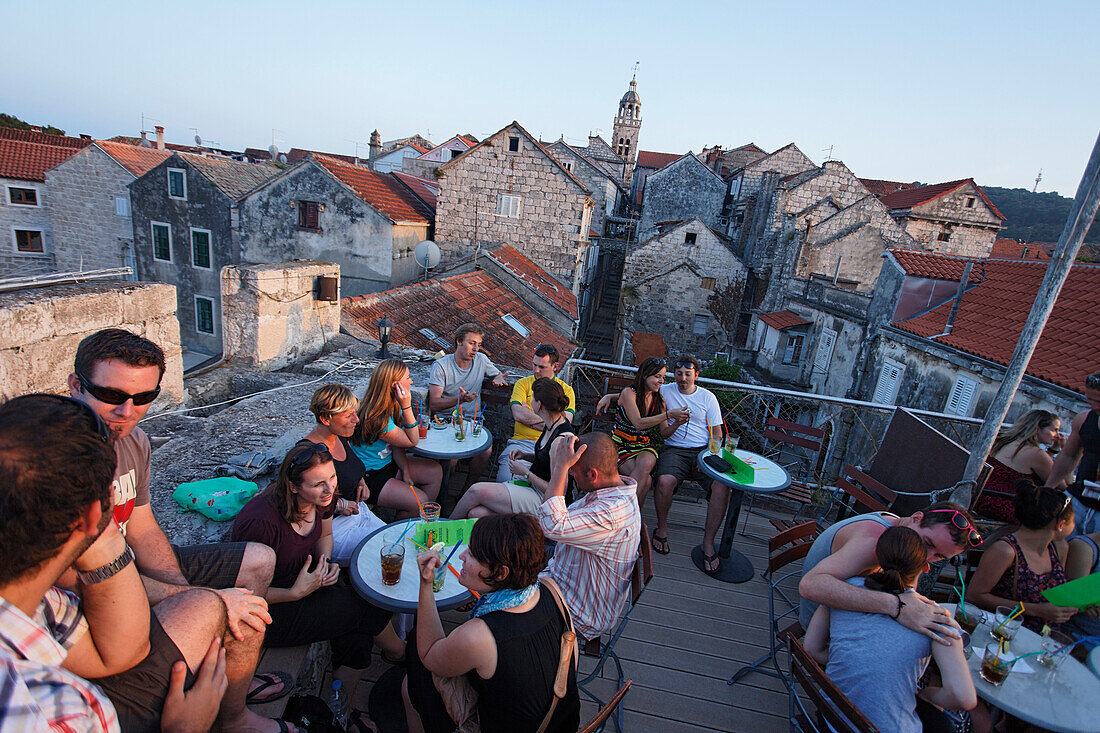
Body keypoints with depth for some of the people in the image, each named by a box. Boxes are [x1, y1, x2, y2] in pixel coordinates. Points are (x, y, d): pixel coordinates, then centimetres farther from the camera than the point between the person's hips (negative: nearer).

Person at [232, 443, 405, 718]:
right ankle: (397, 652, 21)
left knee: (356, 638, -15)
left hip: (304, 580, 6)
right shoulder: (261, 522, -32)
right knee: (369, 606, -11)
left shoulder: (322, 498, -11)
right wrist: (296, 593, -27)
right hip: (270, 610, -6)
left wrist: (325, 564, -8)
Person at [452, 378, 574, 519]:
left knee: (476, 491, -13)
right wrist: (524, 455, 3)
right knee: (475, 513, -11)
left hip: (541, 498, -8)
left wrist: (525, 472, -16)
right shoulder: (550, 424, 3)